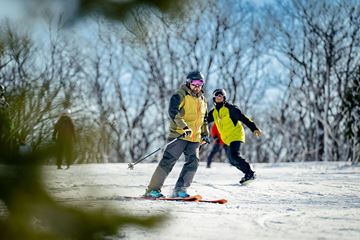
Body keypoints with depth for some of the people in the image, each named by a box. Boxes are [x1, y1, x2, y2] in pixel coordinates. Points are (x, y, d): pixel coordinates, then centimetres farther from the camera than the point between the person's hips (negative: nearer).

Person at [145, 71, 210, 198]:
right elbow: (173, 112, -18)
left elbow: (204, 119, 31)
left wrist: (205, 134, 20)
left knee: (193, 163, -5)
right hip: (179, 135, -7)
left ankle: (179, 189, 2)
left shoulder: (202, 100, 19)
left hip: (195, 137, 7)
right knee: (168, 161, -10)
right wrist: (185, 127, -28)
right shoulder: (180, 95, -4)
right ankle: (153, 189, -7)